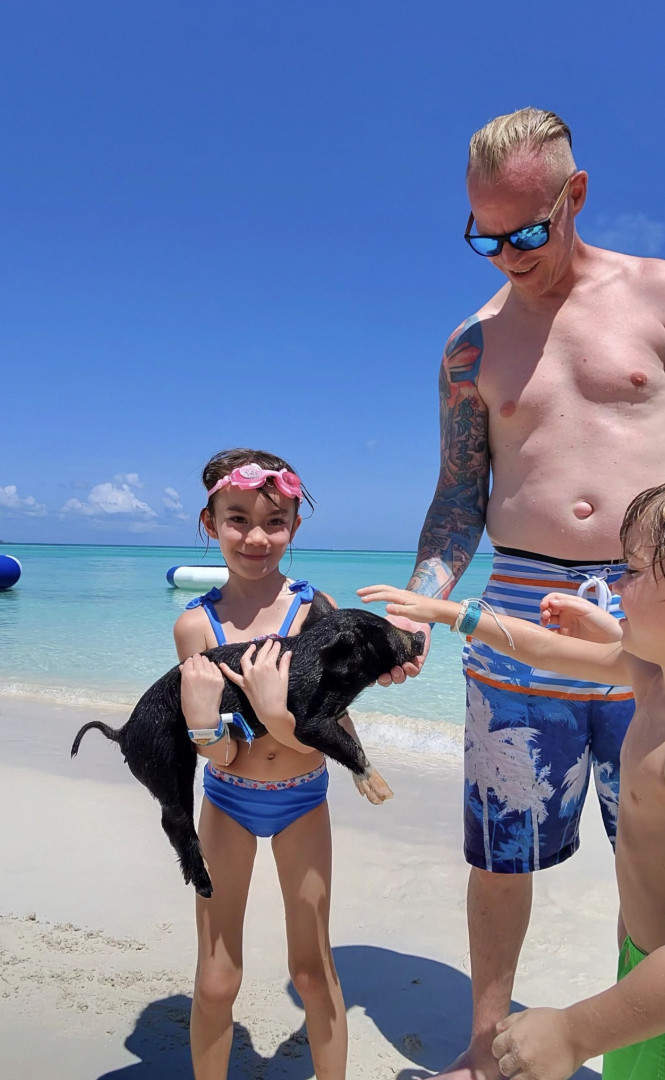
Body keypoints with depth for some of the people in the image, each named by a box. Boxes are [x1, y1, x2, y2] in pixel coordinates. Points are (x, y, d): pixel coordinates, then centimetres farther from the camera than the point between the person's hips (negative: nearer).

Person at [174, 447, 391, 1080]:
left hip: (303, 800, 0)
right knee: (216, 980, 11)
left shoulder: (314, 610, -16)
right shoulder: (196, 624, -13)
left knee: (313, 968, 14)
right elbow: (221, 757, -14)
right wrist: (202, 719, -34)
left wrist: (274, 709, -35)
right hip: (227, 800, 1)